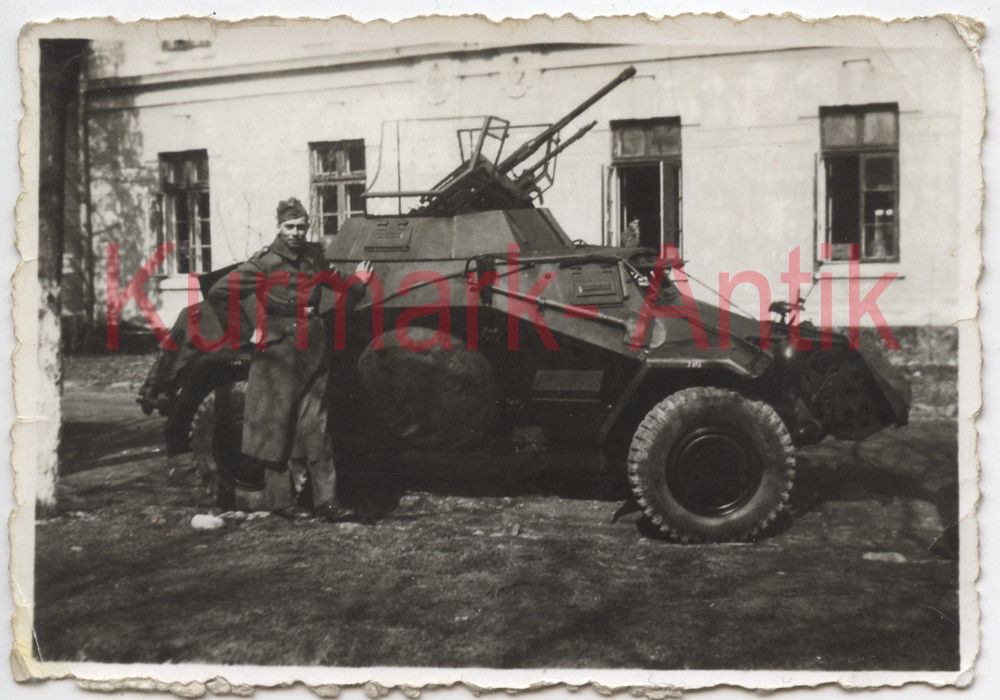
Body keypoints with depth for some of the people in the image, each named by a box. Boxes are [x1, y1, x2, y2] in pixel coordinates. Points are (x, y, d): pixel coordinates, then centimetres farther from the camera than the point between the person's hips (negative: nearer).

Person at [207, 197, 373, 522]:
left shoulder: (315, 255, 10)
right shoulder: (264, 263, -6)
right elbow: (217, 294, -4)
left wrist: (358, 283, 8)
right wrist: (248, 331, -5)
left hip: (315, 349, 5)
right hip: (279, 352, -4)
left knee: (315, 425, 4)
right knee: (277, 425, 2)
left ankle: (325, 499, 5)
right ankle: (280, 499, 13)